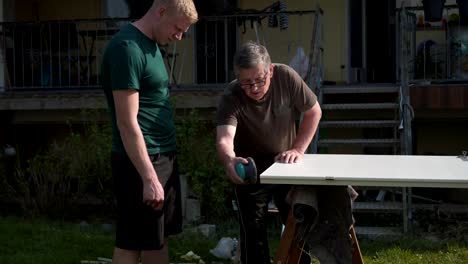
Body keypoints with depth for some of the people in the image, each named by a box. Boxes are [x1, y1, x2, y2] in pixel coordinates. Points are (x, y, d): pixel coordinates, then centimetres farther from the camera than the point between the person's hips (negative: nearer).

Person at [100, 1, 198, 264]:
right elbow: (127, 123, -21)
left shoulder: (151, 44, 12)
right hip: (142, 161, -9)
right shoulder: (127, 48, -17)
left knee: (157, 241, 15)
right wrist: (149, 178, -22)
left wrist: (162, 166, 16)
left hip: (163, 157, 9)